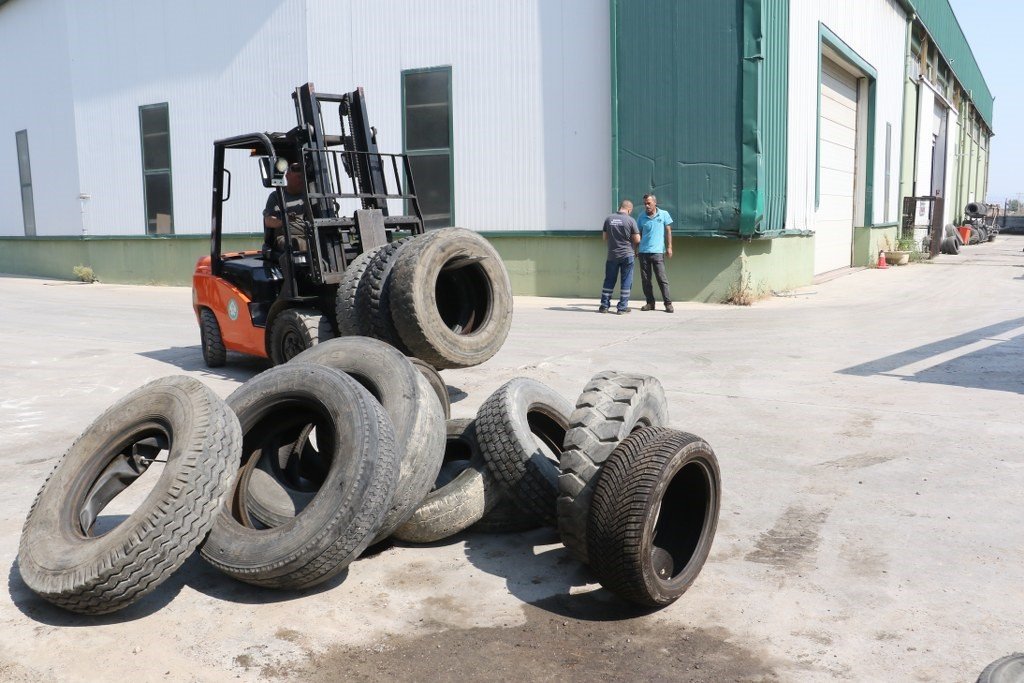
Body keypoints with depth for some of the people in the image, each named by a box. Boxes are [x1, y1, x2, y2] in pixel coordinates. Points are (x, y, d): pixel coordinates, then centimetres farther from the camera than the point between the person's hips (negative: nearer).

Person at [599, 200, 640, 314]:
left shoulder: (609, 219, 1)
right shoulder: (630, 220, -9)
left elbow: (604, 237, 7)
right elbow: (637, 239, -7)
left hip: (612, 255, 3)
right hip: (627, 255, -3)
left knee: (609, 281, 10)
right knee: (626, 282, 5)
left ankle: (604, 306, 12)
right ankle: (622, 307, 6)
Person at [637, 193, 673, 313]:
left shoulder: (664, 214, 2)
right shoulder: (642, 216, 7)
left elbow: (668, 231, 5)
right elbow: (639, 234, 13)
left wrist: (669, 247, -1)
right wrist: (635, 249, 9)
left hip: (657, 251, -3)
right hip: (643, 252, 3)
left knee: (662, 278, -6)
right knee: (645, 279, 4)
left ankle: (668, 303, -3)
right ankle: (650, 303, 13)